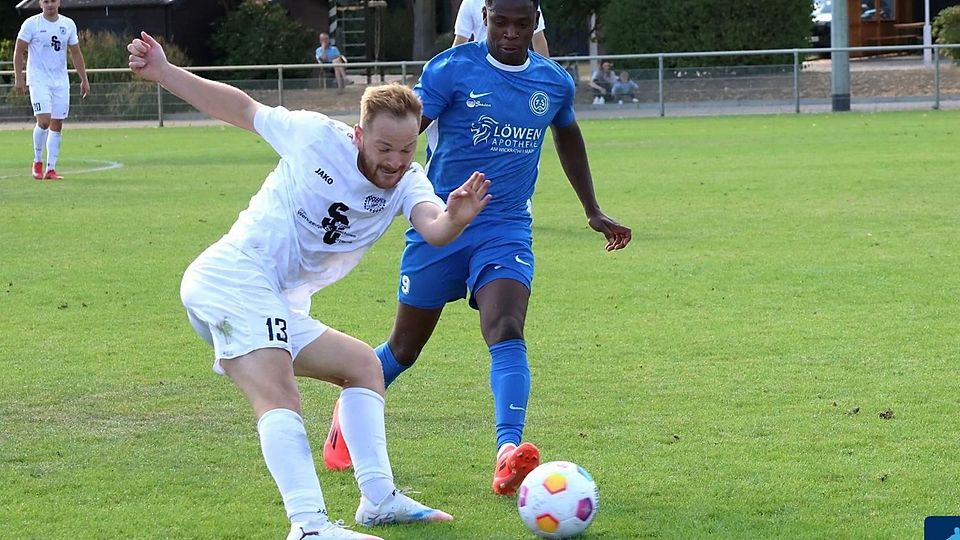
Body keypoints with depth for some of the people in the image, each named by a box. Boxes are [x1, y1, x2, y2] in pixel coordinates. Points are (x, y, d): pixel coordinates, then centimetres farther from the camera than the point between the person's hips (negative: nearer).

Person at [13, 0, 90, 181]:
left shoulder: (68, 24, 8)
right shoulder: (31, 24, -4)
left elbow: (76, 53, 15)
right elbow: (19, 51, -1)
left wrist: (84, 79, 12)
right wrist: (18, 78, -9)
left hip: (61, 81, 4)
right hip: (38, 79, -4)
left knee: (57, 125, 2)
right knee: (44, 120, -17)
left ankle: (51, 169, 6)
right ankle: (37, 162, 4)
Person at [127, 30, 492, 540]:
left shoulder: (407, 182, 3)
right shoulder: (316, 136, -5)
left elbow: (432, 228, -19)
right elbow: (240, 108, 8)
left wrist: (454, 219, -43)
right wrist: (161, 71, 7)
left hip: (282, 308, 7)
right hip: (232, 278, -7)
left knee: (363, 365, 14)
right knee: (277, 397, -25)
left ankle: (379, 499, 14)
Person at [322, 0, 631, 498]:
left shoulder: (554, 82, 5)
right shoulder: (451, 70, -9)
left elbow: (568, 138, 25)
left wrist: (593, 212, 28)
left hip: (507, 230, 2)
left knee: (507, 332, -24)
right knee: (405, 347, 10)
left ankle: (509, 457, -37)